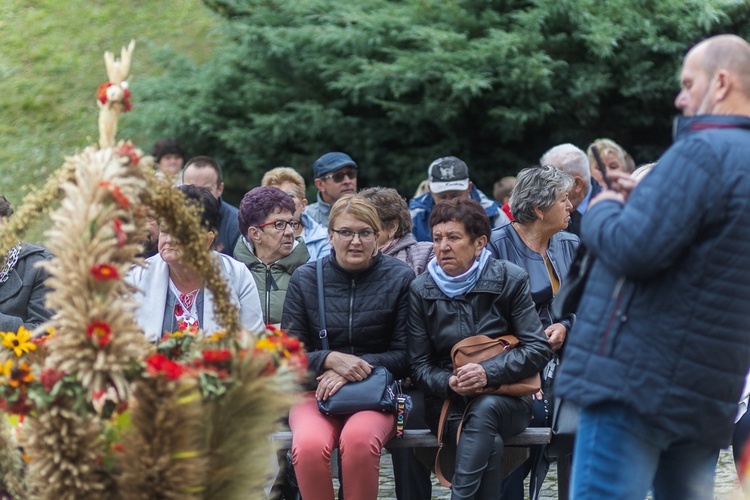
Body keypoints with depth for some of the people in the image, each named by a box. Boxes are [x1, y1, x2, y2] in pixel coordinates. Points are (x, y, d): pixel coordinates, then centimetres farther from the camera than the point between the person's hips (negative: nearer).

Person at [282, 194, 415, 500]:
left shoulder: (400, 278, 4)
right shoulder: (305, 279, 6)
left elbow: (404, 355, 1)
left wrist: (355, 367, -14)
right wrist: (332, 359, -15)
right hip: (316, 393, 1)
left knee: (359, 439, -36)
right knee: (308, 445, -34)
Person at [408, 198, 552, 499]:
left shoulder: (510, 280, -1)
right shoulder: (421, 290, 3)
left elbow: (538, 349, -6)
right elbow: (419, 365, 3)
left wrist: (489, 373, -21)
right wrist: (450, 383, -20)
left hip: (506, 400, 0)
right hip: (448, 404, 0)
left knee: (484, 410, -37)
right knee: (491, 444, -34)